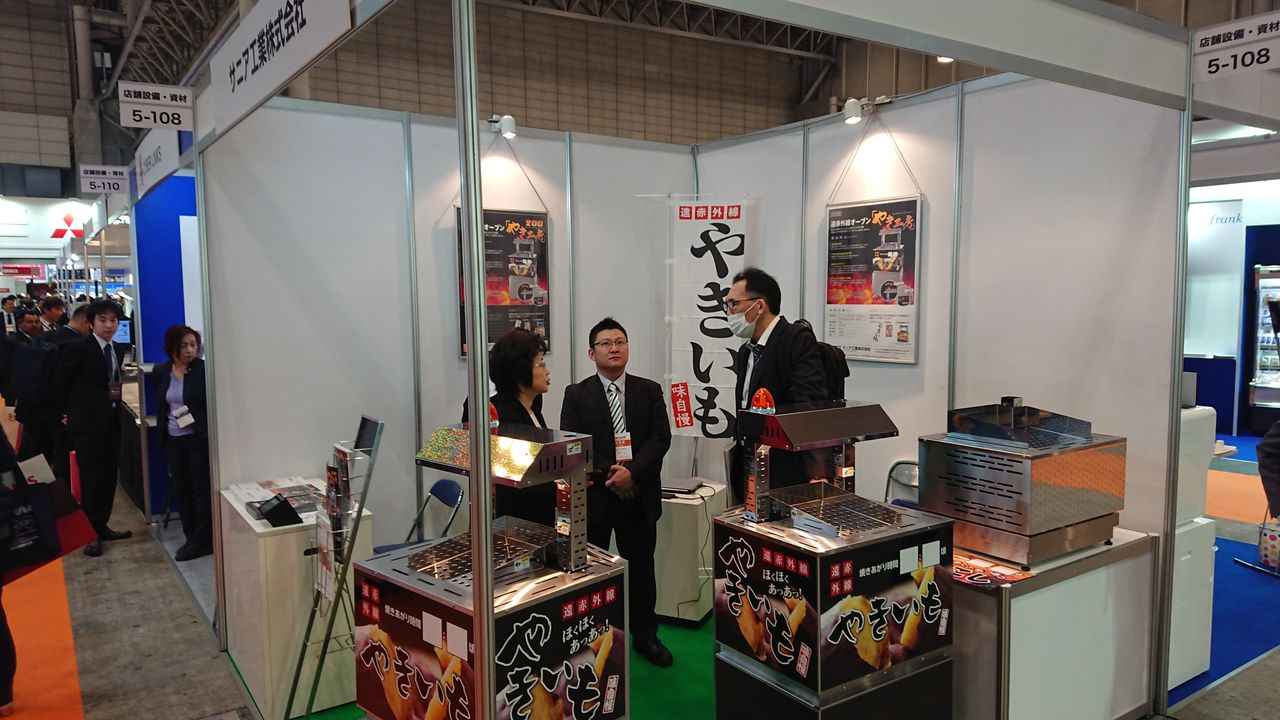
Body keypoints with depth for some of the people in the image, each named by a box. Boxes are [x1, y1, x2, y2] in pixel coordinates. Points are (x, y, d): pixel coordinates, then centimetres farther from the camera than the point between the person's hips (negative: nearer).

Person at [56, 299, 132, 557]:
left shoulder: (118, 350, 9)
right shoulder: (78, 348, -9)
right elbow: (62, 382, 1)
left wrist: (115, 404, 6)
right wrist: (66, 413, 5)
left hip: (112, 420, 6)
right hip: (87, 421, -6)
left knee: (109, 476, 11)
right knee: (90, 477, -1)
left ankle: (102, 526, 23)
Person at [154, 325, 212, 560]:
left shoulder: (203, 369, -10)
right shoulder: (162, 371, 6)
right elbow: (160, 405, 15)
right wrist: (163, 433, 11)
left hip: (199, 439, -5)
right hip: (173, 440, 6)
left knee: (202, 489, 0)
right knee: (181, 489, 11)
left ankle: (203, 541, 7)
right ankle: (191, 537, 23)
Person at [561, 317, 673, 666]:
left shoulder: (649, 390, 6)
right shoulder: (576, 394, 2)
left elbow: (661, 437, -4)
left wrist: (632, 472, -18)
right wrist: (608, 475, -19)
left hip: (639, 495, 1)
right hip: (593, 494, -1)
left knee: (641, 567, 11)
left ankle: (645, 635, 27)